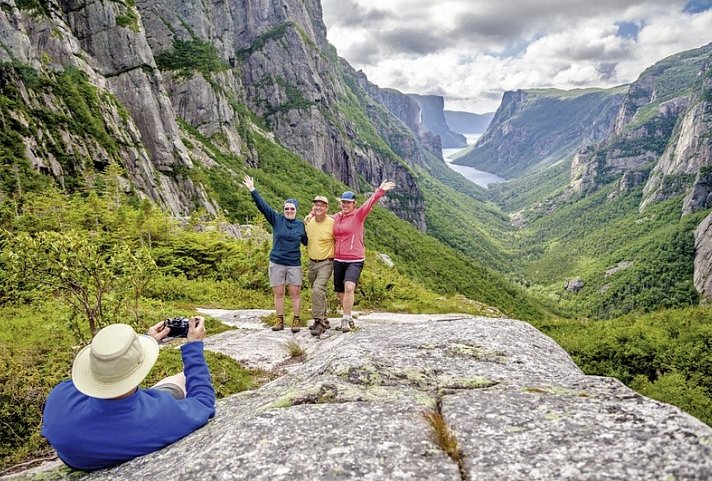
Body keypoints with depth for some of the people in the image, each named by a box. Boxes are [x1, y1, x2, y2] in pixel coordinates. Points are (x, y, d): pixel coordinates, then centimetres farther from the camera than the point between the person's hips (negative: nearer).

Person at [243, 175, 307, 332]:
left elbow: (307, 242, 14)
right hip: (276, 263, 0)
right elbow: (262, 205, -3)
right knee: (278, 293, 6)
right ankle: (280, 320, 17)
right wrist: (252, 190, -9)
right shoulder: (276, 219, 2)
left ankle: (296, 320, 11)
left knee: (295, 293, 0)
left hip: (294, 264, 0)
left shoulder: (301, 224, 6)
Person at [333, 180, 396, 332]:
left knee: (349, 287, -25)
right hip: (338, 260, 6)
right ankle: (349, 319, 31)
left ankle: (346, 320, -13)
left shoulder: (358, 215, -6)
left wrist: (380, 191, -38)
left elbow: (370, 203, -22)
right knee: (340, 292, 12)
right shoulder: (336, 217, 8)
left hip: (355, 261, -5)